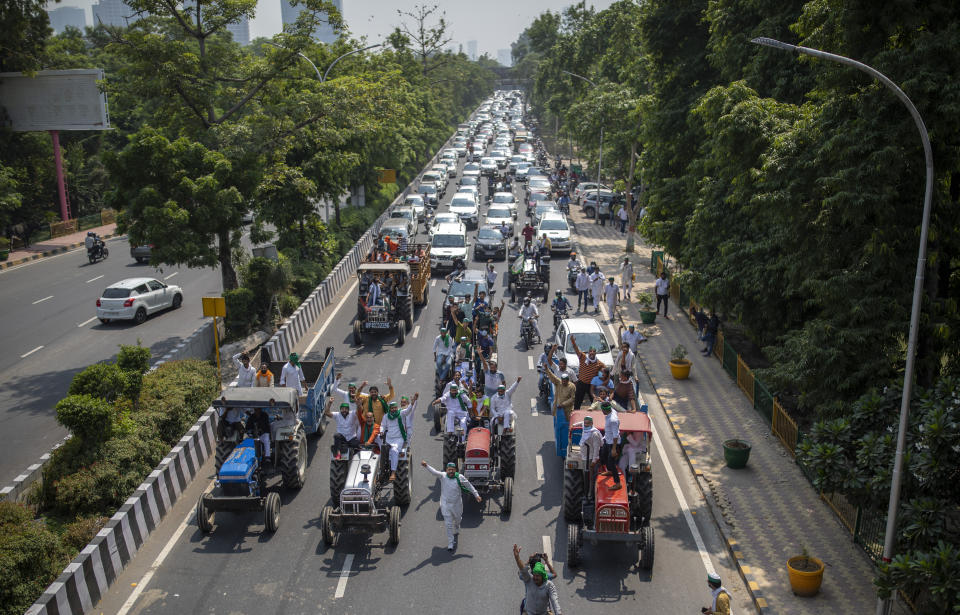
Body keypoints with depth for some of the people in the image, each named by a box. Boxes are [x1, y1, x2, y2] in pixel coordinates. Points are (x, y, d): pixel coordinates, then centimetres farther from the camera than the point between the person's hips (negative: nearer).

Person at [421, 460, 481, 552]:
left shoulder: (460, 478, -12)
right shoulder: (442, 476, -13)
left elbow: (469, 486, 1)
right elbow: (433, 472, -30)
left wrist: (476, 495, 4)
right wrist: (426, 465, -48)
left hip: (457, 505, 1)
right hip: (445, 505, -1)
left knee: (457, 520, 24)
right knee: (448, 524, 1)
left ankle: (456, 532, 57)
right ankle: (450, 544, 10)